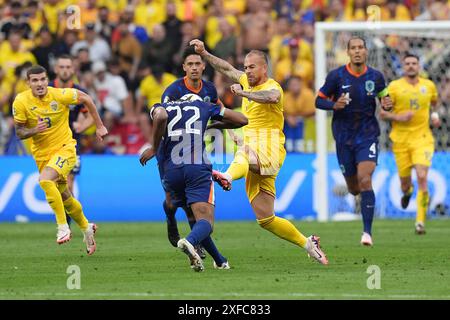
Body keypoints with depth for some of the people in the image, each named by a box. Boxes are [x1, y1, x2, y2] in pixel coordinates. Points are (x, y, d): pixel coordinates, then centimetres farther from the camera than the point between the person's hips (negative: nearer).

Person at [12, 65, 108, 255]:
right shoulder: (20, 102, -10)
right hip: (42, 154, 4)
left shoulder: (60, 95, -16)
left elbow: (85, 99, 1)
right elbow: (19, 133, -3)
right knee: (64, 198, 12)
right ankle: (86, 228, 38)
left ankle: (63, 227, -23)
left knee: (45, 180, -31)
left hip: (65, 148, -4)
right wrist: (34, 130, -25)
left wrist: (100, 126, 5)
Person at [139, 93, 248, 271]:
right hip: (198, 168, -2)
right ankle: (189, 242, -43)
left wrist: (154, 148, -2)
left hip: (171, 171, 2)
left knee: (196, 216, 22)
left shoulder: (162, 108, 18)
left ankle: (220, 261, 24)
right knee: (205, 220, -11)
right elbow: (241, 120, 22)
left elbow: (160, 116, -10)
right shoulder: (203, 106, 20)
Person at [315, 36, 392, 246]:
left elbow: (383, 95, 14)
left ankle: (367, 232, -16)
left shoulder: (376, 77, -2)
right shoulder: (336, 76, -6)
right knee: (353, 188, 10)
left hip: (368, 135, -1)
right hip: (344, 137, 1)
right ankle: (355, 190, 51)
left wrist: (386, 104, -10)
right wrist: (335, 105, -20)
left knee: (365, 181, -19)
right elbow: (319, 101, 0)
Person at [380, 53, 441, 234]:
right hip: (401, 139, 0)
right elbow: (382, 114, 0)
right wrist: (398, 117, -17)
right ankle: (407, 192, 46)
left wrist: (435, 115, 9)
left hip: (422, 138, 0)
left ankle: (420, 221, -12)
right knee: (404, 180, 5)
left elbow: (434, 102, 28)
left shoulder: (429, 86, 6)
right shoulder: (394, 87, -1)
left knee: (422, 177, -16)